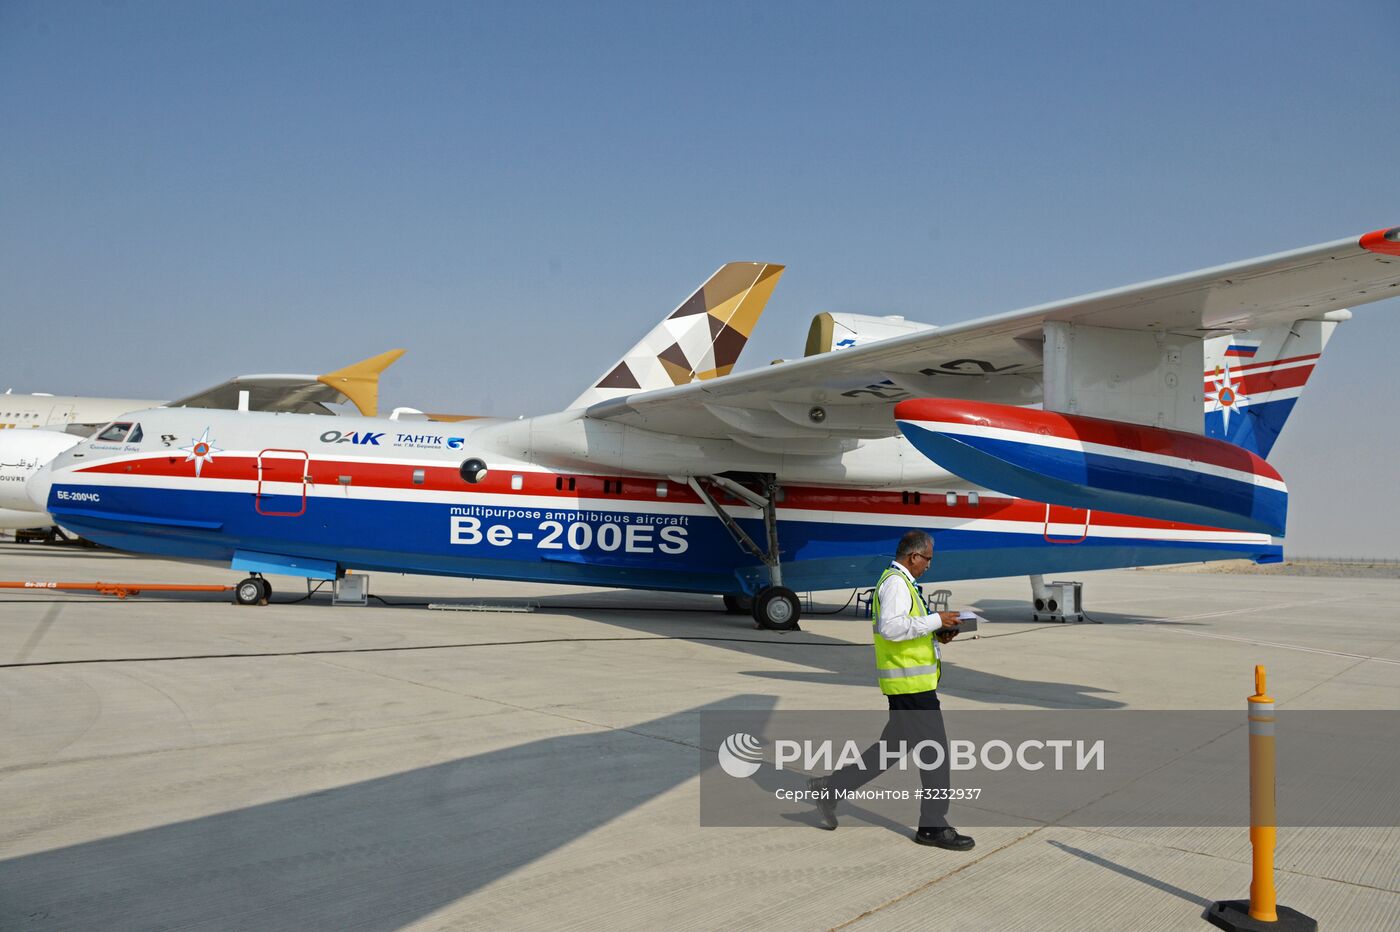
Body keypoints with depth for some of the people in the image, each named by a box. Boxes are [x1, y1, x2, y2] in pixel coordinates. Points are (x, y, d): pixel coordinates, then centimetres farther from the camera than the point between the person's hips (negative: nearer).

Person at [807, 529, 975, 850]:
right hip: (911, 683, -10)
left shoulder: (899, 581, 18)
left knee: (892, 747, 14)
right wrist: (935, 620, -21)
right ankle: (933, 826, 9)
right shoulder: (896, 583, -14)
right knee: (934, 751, -1)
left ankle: (830, 788, 17)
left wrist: (936, 634, 11)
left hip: (906, 684, 10)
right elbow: (891, 628, -27)